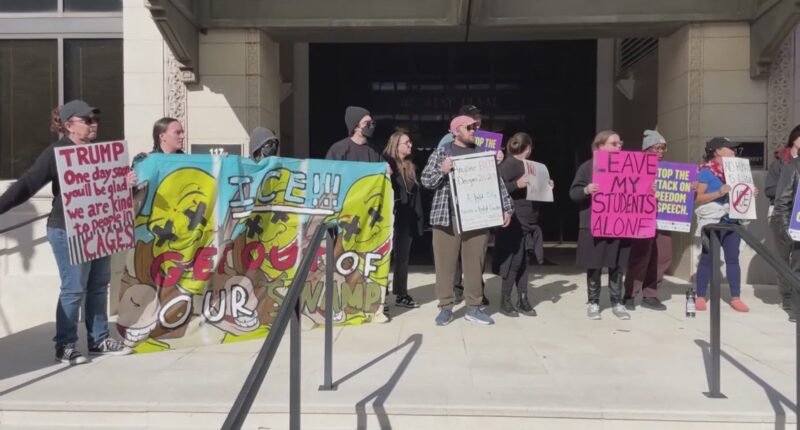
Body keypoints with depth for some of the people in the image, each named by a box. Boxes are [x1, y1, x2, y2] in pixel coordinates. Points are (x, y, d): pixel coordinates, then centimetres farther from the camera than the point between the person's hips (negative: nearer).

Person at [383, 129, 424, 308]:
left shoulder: (411, 167, 15)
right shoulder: (386, 163, -6)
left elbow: (416, 193, 15)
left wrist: (418, 216, 10)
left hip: (407, 218, 7)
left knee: (403, 257, 10)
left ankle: (401, 295, 17)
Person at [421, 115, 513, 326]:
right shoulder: (442, 152, 6)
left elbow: (497, 182, 12)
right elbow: (426, 181, 3)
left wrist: (506, 208, 6)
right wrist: (442, 170, -15)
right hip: (448, 217, -2)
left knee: (475, 263, 6)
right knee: (445, 263, 2)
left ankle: (474, 307, 16)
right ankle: (445, 307, 13)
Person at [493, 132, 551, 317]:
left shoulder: (526, 165, 17)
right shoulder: (508, 164, -11)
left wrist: (545, 187, 12)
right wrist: (517, 184, -31)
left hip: (527, 222, 9)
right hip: (514, 222, -9)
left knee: (523, 262, 11)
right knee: (513, 262, -5)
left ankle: (522, 301, 17)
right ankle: (505, 302, 6)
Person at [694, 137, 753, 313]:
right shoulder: (705, 172, -6)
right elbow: (697, 198, -12)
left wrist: (748, 193, 6)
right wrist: (719, 193, -22)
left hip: (731, 221, 6)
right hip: (712, 222, -6)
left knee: (733, 258, 6)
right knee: (707, 259, -1)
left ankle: (735, 298, 12)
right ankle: (700, 297, 6)